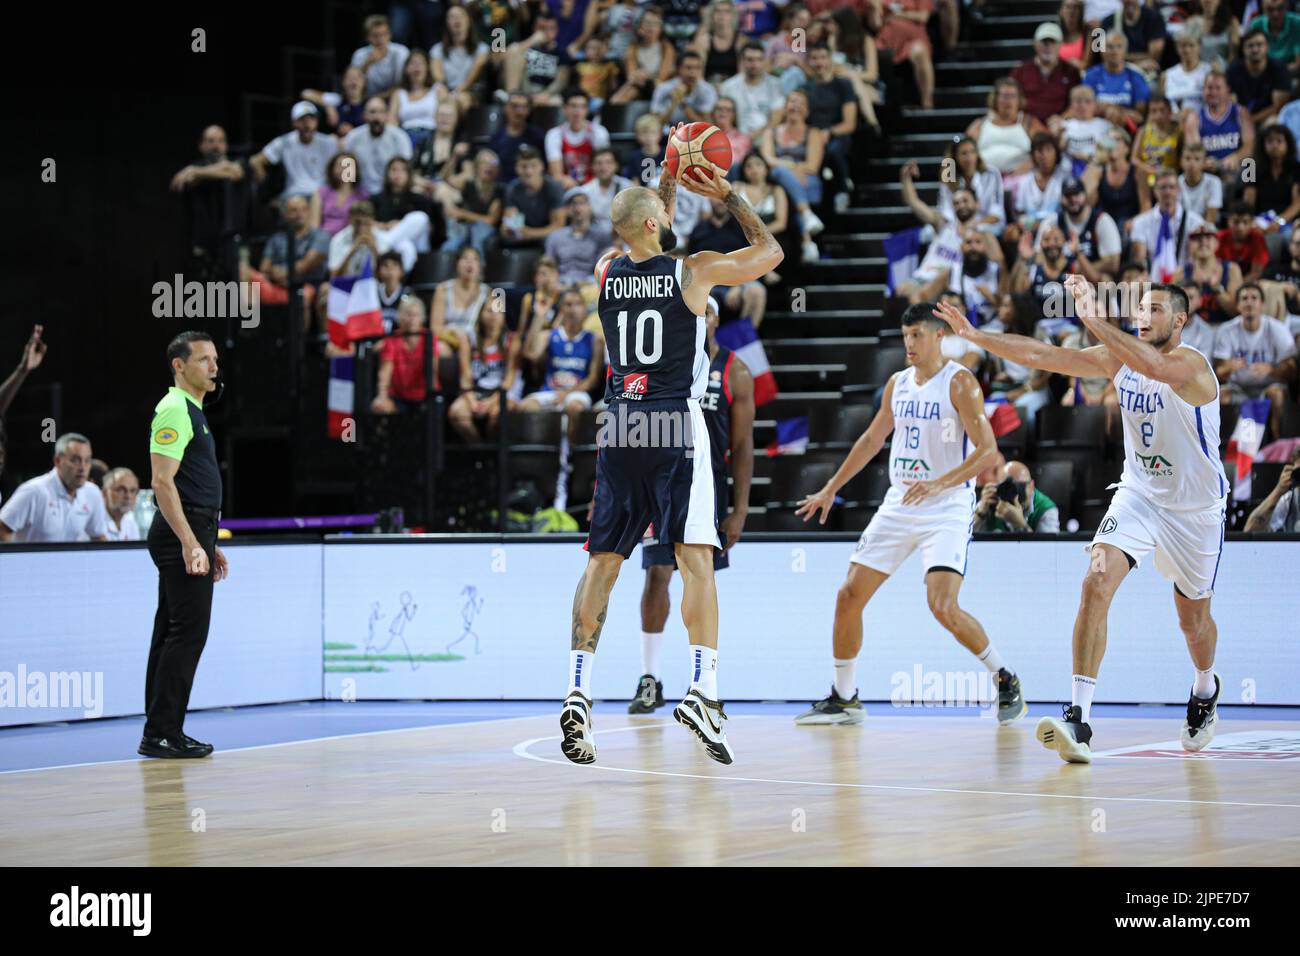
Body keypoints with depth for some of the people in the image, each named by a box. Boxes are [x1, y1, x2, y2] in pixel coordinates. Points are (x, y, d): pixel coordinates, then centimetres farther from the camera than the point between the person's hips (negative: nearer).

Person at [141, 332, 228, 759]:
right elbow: (162, 483, -19)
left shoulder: (192, 411, 20)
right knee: (187, 632, -11)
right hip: (182, 534, -10)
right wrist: (190, 543, -24)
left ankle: (162, 732, 12)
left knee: (171, 634, 10)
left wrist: (209, 545, 24)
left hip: (191, 535, 10)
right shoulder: (174, 410, -12)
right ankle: (162, 734, -11)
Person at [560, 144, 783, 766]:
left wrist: (669, 179, 34)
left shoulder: (607, 271, 6)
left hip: (619, 428, 4)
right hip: (675, 424, -4)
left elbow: (646, 243, 32)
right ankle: (702, 688, -20)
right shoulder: (694, 271, -5)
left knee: (602, 561, 7)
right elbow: (771, 252, 11)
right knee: (695, 557, -7)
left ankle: (577, 691, -1)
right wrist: (728, 196, 19)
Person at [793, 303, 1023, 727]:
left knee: (943, 606, -21)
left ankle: (1006, 680, 0)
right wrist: (831, 489, 25)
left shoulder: (960, 383, -11)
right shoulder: (898, 383, 10)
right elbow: (872, 438, 23)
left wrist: (939, 483, -29)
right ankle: (843, 699, 14)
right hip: (898, 506, 7)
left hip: (947, 507, -7)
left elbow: (988, 450, -17)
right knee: (849, 595, 2)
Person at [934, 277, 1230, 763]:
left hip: (1195, 507, -4)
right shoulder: (1118, 357, -4)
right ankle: (1079, 718, -27)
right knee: (1097, 583, -21)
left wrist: (1093, 320, -52)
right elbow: (1043, 356, -6)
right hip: (1139, 493, 4)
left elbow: (1153, 365, -45)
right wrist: (976, 335, -15)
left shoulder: (1191, 364, -22)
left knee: (1192, 616, 13)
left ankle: (1205, 689, 49)